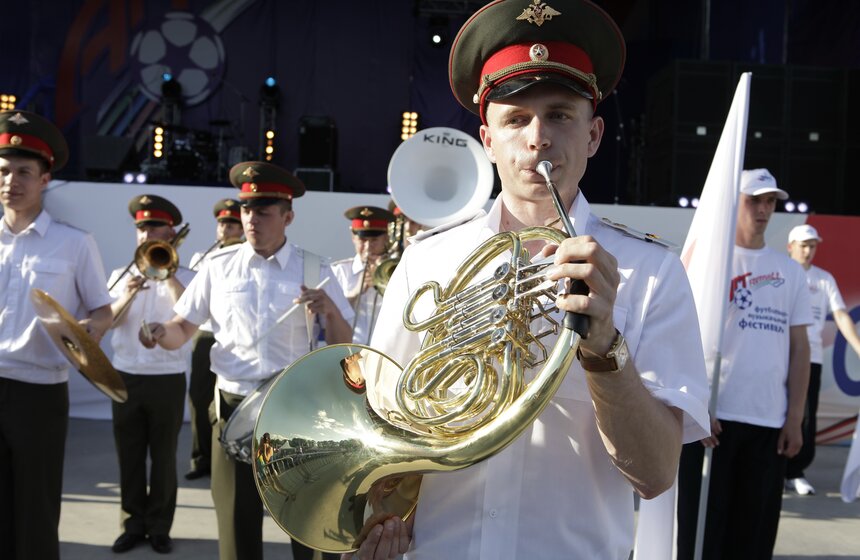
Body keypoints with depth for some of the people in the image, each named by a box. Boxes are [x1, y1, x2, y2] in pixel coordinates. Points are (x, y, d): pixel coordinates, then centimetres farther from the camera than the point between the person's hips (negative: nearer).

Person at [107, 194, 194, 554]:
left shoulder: (183, 277, 0)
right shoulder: (121, 275, 9)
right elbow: (107, 321, -2)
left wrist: (166, 274, -17)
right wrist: (129, 294, -18)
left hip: (167, 379, -3)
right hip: (126, 377, 3)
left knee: (164, 458, 5)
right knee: (129, 456, 9)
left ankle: (159, 527, 17)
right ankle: (133, 524, 22)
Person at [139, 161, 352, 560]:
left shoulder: (315, 269, -1)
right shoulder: (218, 266, 2)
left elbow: (342, 346, 0)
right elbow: (183, 328, 5)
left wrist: (330, 310, -20)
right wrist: (162, 333, -17)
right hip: (235, 406, 1)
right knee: (237, 519, 14)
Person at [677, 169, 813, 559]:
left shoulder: (789, 271, 12)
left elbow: (799, 347, 10)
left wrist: (795, 418, 4)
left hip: (771, 423, 3)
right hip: (713, 417, -3)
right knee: (703, 524, 4)